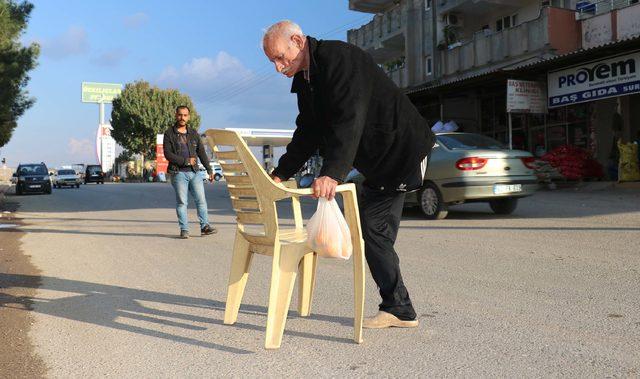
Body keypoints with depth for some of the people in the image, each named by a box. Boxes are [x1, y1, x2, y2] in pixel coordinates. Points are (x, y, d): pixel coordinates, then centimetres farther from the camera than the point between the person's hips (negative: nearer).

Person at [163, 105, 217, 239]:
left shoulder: (194, 134, 13)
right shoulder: (169, 134, 1)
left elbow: (202, 152, 14)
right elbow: (167, 154, -7)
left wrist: (209, 170, 10)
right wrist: (186, 161, -12)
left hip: (194, 172, 3)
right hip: (178, 173, -3)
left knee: (201, 199, -2)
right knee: (182, 202, -1)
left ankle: (205, 226, 4)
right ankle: (184, 230, 5)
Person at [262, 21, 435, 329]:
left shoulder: (339, 57, -19)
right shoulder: (305, 79, 11)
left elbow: (349, 120, -31)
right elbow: (307, 134, 14)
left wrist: (332, 174, -40)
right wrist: (279, 175, 8)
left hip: (400, 151, -9)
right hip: (379, 160, 9)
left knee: (373, 229, -9)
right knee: (373, 232, 7)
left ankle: (397, 308, 4)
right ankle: (397, 308, 15)